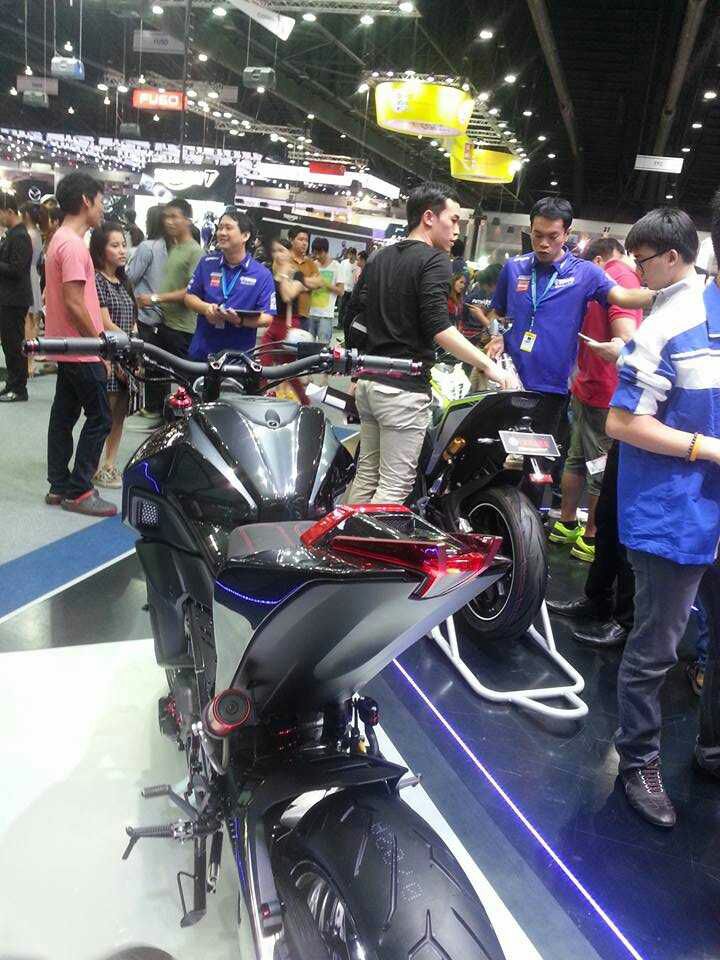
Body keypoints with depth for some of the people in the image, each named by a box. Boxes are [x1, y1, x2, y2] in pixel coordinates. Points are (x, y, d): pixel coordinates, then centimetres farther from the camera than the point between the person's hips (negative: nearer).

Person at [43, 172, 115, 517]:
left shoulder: (60, 240, 15)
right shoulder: (73, 245, -18)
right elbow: (74, 303, -23)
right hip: (81, 350, -10)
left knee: (64, 417, 12)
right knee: (99, 419, -4)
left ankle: (59, 487, 20)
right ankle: (78, 491, 2)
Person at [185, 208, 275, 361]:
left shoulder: (262, 274, -6)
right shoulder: (207, 263, 3)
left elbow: (267, 318, -8)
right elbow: (189, 296, 8)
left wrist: (241, 320, -27)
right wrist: (205, 308, -15)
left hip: (239, 355, -2)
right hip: (201, 351, 3)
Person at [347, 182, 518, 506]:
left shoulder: (379, 258, 15)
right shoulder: (434, 260, -9)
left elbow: (354, 313, 16)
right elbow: (438, 328, -20)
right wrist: (489, 365, -19)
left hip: (369, 380, 8)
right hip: (405, 388, -8)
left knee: (366, 477, 15)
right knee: (394, 487, -3)